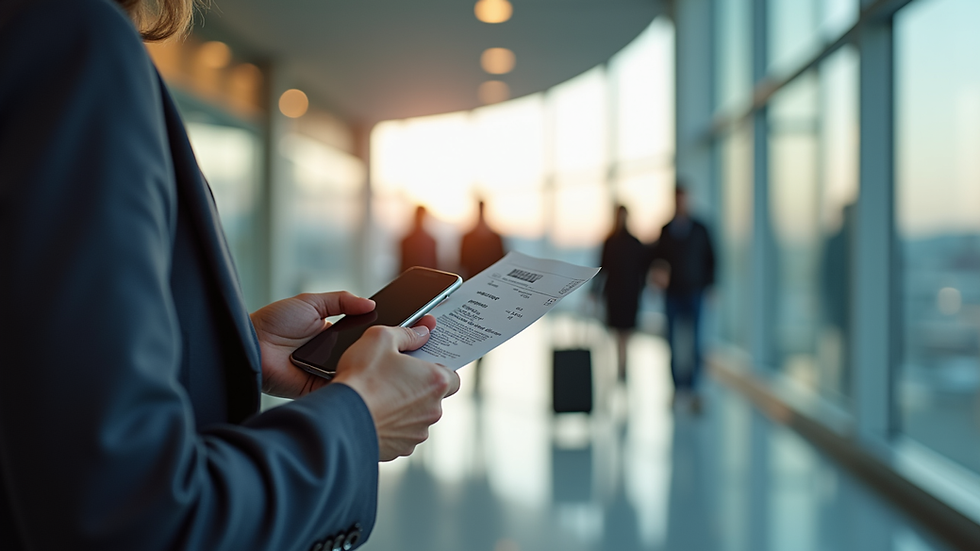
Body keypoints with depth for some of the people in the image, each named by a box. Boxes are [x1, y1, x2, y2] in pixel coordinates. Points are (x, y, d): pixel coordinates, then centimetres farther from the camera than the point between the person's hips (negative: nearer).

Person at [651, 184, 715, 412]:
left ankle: (693, 388, -7)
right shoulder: (665, 231, 7)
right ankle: (678, 386, 9)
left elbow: (710, 260, 8)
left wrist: (709, 286, 1)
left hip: (694, 293, -1)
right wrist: (658, 271, -11)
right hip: (672, 294, 1)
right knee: (674, 343, 1)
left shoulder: (700, 230, 6)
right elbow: (657, 257, 10)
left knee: (693, 343, -8)